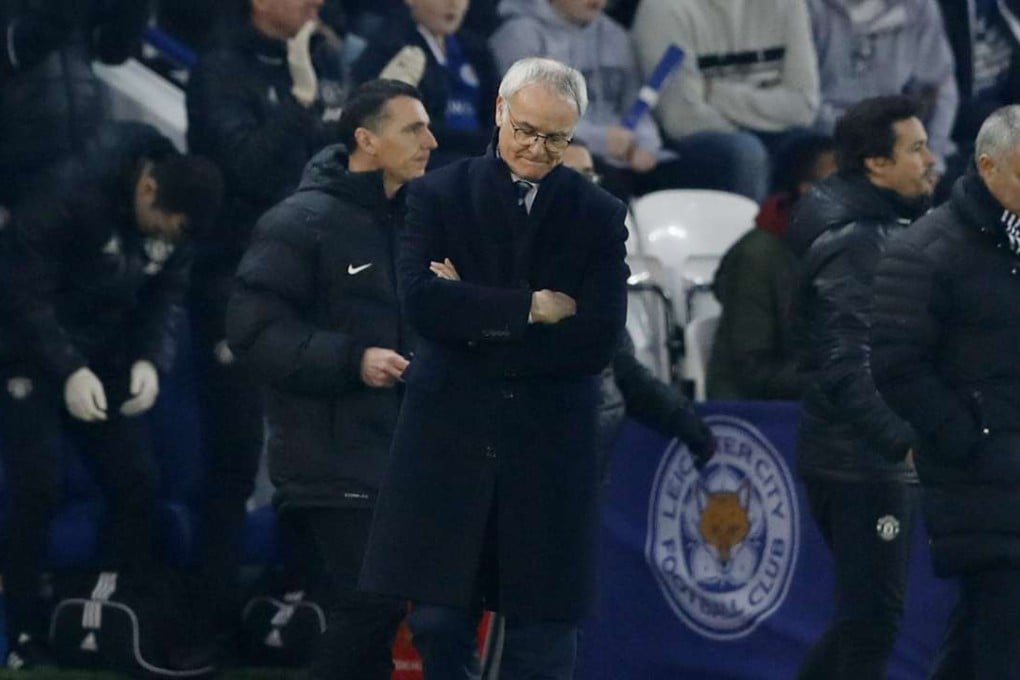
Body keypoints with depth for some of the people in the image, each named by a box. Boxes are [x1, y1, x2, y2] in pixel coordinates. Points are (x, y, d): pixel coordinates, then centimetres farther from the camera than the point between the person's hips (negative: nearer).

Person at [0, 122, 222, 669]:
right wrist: (68, 370, -28)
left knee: (138, 485, 0)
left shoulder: (176, 219, -5)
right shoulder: (73, 194, -26)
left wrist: (151, 360, -18)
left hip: (102, 362, 6)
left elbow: (167, 296, 2)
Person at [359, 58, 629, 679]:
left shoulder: (599, 216, 5)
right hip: (449, 443, 0)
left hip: (550, 453, 0)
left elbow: (599, 340, -7)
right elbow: (420, 300, -11)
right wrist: (529, 308, -13)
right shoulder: (440, 195, 5)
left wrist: (477, 318, -10)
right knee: (437, 628, 1)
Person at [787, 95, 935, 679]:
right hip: (862, 463, -10)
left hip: (886, 459, 10)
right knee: (872, 620, -9)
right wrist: (905, 440, -32)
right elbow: (845, 367, -26)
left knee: (867, 617, 16)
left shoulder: (891, 228, 16)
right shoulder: (852, 241, -17)